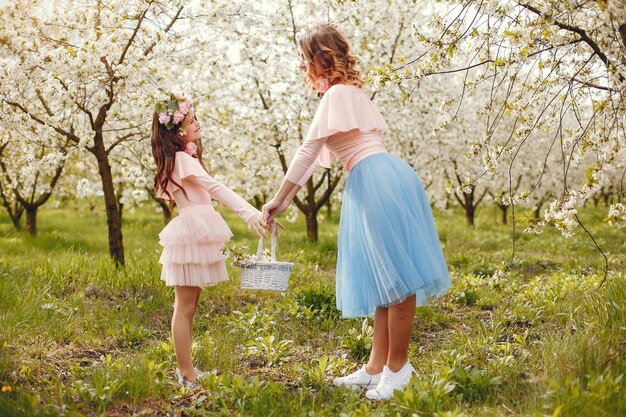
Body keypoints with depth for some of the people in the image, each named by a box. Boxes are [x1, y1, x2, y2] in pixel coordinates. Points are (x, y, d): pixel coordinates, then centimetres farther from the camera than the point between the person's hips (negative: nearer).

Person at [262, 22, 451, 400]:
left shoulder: (337, 94, -6)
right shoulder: (350, 93, 24)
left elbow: (307, 151, -7)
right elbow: (316, 155, 26)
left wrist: (278, 199, -1)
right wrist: (288, 200, 26)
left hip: (379, 181, -11)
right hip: (375, 184, 11)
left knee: (395, 275, -4)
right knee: (383, 278, 10)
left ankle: (397, 365, 4)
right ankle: (377, 367, 16)